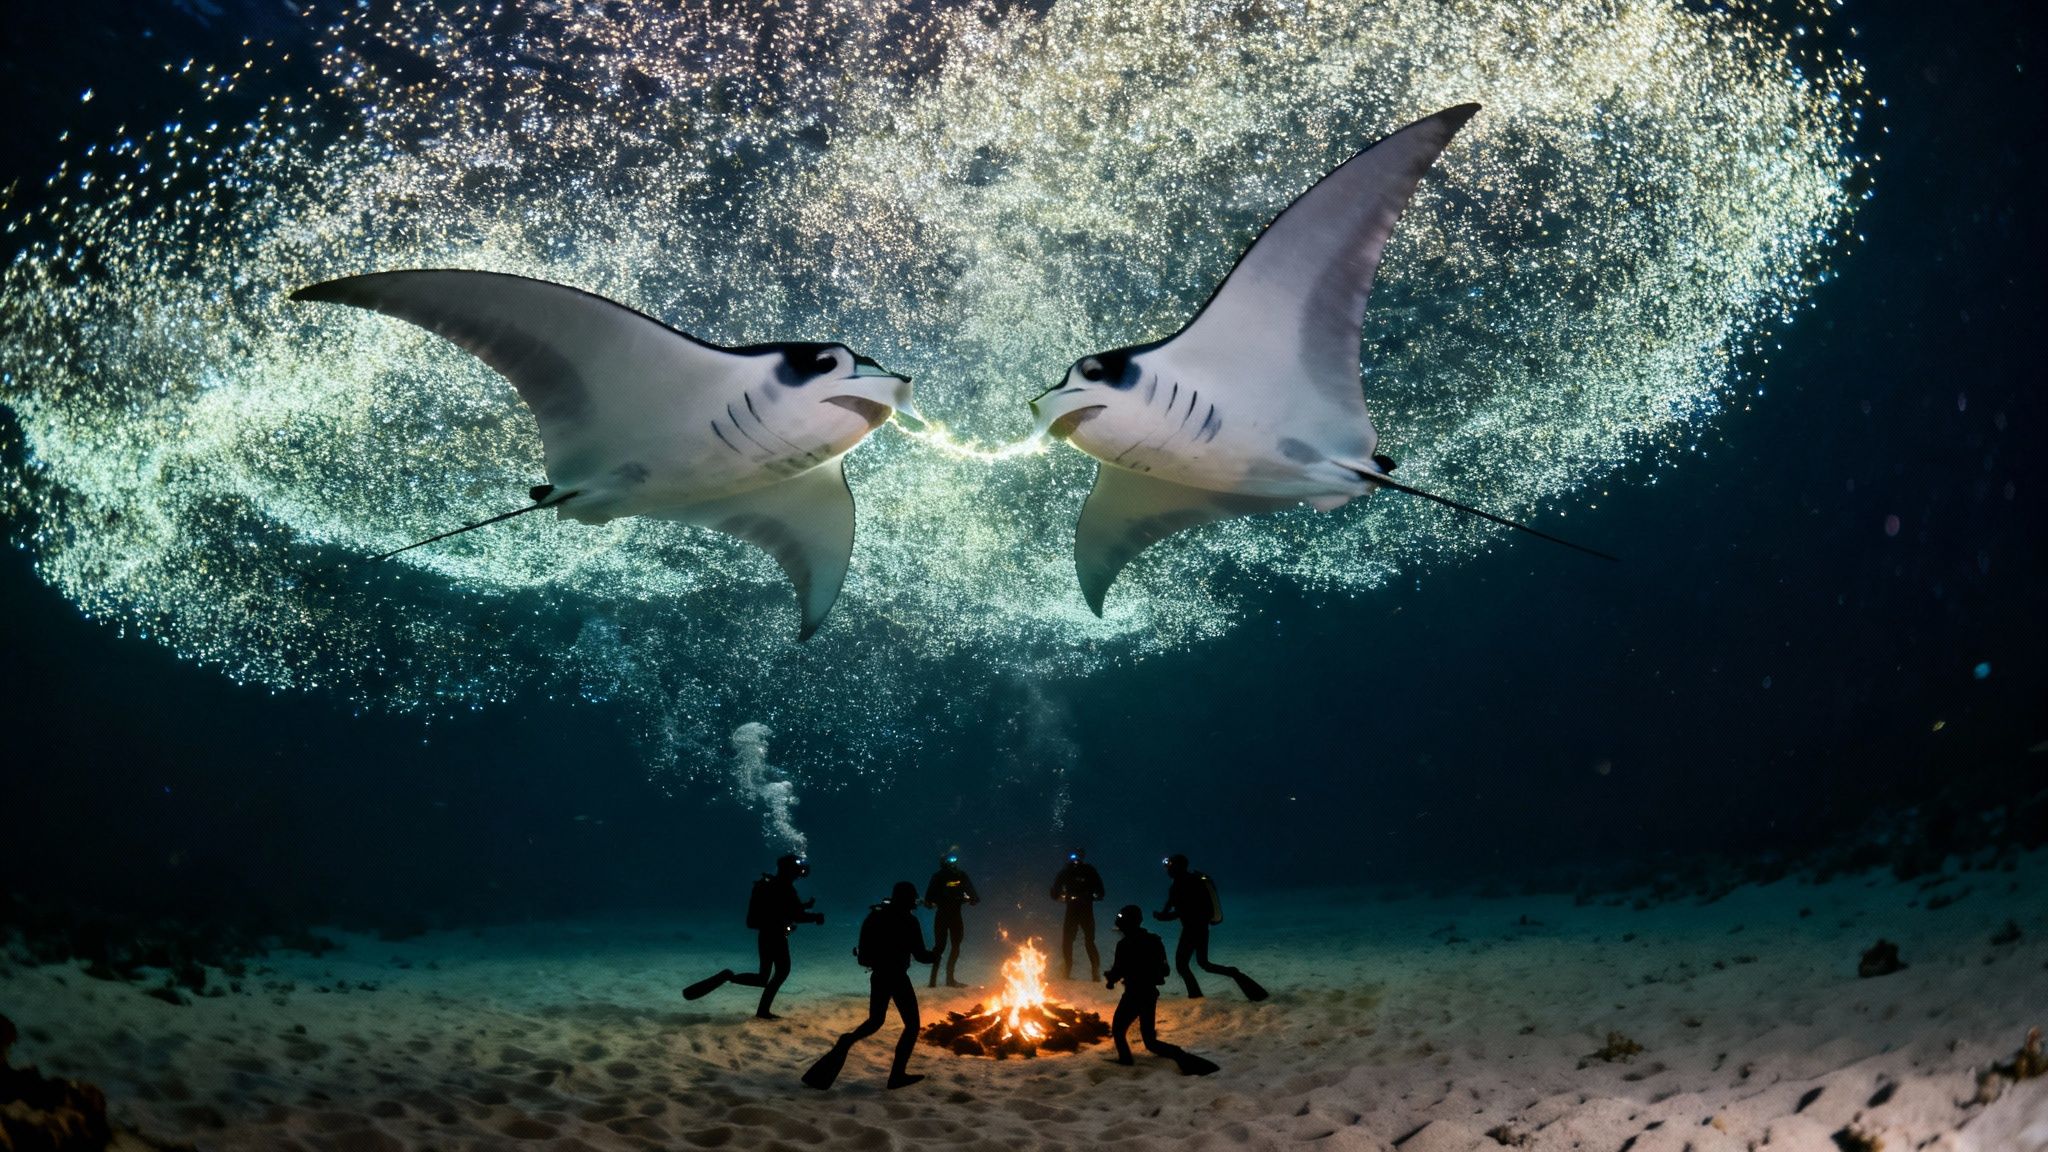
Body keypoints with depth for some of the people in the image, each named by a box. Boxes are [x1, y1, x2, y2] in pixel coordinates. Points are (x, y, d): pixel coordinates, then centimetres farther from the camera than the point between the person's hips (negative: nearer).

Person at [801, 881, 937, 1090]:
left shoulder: (875, 916, 5)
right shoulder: (908, 921, -13)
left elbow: (865, 949, 13)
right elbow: (919, 955, -12)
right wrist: (934, 957, 8)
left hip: (878, 975, 6)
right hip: (897, 977, -6)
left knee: (875, 1021, 21)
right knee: (912, 1024, 6)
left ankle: (847, 1041, -10)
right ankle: (897, 1074, -2)